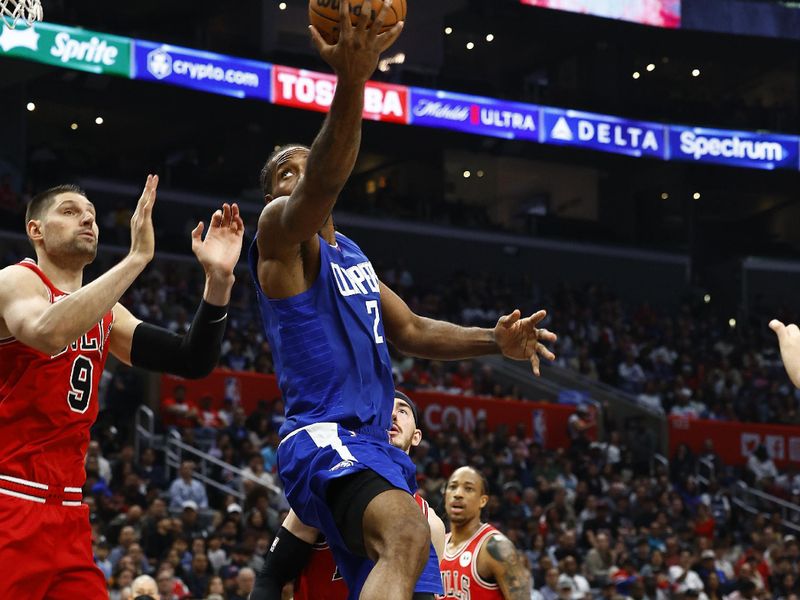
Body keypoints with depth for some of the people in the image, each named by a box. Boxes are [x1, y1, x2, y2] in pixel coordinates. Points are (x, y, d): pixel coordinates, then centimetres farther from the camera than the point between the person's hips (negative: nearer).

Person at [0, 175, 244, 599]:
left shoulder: (104, 313, 17)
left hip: (67, 515, 8)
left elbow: (192, 362, 11)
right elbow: (47, 334, -30)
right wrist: (136, 258, -29)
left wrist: (218, 280, -4)